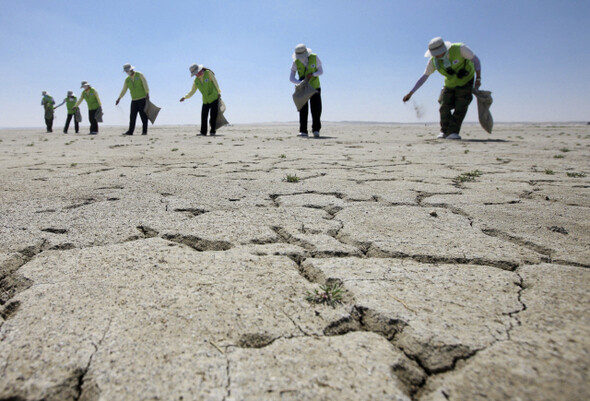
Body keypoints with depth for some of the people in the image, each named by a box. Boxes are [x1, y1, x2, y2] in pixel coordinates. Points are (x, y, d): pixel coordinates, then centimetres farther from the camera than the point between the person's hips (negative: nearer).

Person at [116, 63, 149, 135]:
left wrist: (147, 93, -23)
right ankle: (130, 131, -1)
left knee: (143, 115, -4)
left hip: (143, 98, -5)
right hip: (134, 100, 5)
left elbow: (145, 84, -11)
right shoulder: (127, 80, 13)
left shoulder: (139, 75, -1)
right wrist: (119, 98, 13)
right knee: (132, 116, -1)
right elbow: (124, 90, 17)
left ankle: (144, 131, 0)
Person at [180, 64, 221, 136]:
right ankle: (203, 132, 2)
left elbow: (215, 82, 0)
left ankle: (212, 131, 5)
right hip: (205, 101, 4)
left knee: (213, 116, -4)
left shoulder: (208, 73, -5)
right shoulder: (196, 80, 6)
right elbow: (192, 92, 12)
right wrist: (185, 97, 1)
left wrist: (219, 92, 1)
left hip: (214, 99, -4)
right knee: (203, 117, -4)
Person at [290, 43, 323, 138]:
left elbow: (321, 71, -6)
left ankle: (316, 130, -3)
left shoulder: (314, 57, -15)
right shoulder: (296, 62, -14)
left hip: (315, 87, 0)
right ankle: (303, 131, -2)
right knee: (303, 110, -7)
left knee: (316, 109, -12)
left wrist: (312, 74, -27)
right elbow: (291, 78, -15)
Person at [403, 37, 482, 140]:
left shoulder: (459, 48, -29)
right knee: (444, 106, -8)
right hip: (450, 84, 3)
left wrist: (478, 78, -22)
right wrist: (410, 93, -12)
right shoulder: (433, 60, -19)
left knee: (460, 107, -15)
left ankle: (452, 132, -15)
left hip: (465, 81, -3)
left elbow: (475, 59, -16)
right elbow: (424, 77, -9)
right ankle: (444, 131, 8)